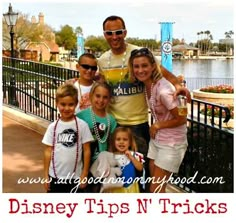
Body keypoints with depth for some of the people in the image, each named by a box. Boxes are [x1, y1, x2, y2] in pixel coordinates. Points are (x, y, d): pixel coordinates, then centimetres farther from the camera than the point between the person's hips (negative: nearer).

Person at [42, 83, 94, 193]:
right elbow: (48, 151, 3)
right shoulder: (53, 127, -1)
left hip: (75, 177, -2)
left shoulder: (82, 125, -8)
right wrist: (46, 175, 3)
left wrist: (84, 174, -5)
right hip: (55, 176, 2)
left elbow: (86, 151, -5)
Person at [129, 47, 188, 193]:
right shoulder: (147, 83, -5)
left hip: (171, 143, -8)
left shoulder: (163, 91, -28)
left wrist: (158, 125, -11)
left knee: (156, 190, -2)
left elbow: (182, 119, -19)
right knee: (155, 186, 17)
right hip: (156, 139, 8)